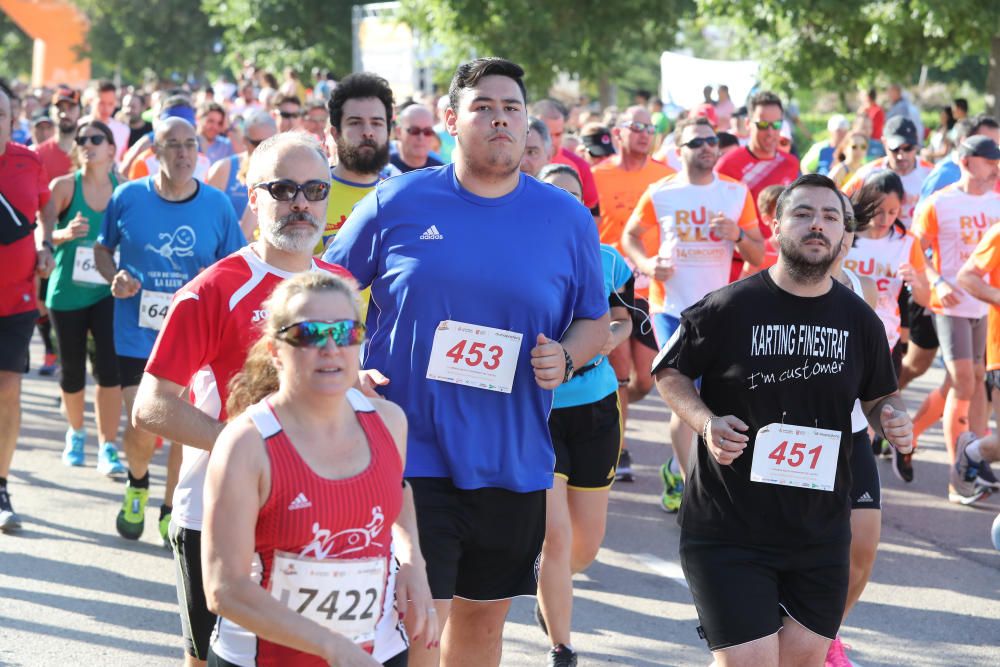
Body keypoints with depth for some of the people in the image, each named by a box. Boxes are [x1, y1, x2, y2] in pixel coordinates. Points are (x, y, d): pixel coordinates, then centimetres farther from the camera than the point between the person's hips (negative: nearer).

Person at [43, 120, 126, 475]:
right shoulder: (64, 186, -5)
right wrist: (65, 234, -27)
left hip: (108, 293, 0)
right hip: (67, 294, 0)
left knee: (110, 367, -14)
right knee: (72, 371, 10)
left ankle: (107, 448, -3)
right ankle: (76, 432, 37)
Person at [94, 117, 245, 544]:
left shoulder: (217, 205, -1)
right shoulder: (128, 198, -3)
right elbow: (102, 248, 11)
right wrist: (114, 277, -9)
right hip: (137, 334, -1)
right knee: (142, 428, -7)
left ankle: (171, 509, 27)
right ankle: (137, 484, 27)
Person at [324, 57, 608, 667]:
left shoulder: (569, 221, 3)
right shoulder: (397, 203, -1)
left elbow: (595, 320, 13)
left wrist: (567, 357, -8)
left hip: (514, 463, 3)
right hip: (409, 453, -3)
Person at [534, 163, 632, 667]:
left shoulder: (607, 260, 2)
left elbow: (622, 320, 14)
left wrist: (612, 336, -8)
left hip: (595, 408, 4)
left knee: (588, 541, 12)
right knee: (555, 535, -11)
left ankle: (549, 588, 47)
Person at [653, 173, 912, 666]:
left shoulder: (859, 319, 3)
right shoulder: (729, 308, -8)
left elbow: (880, 397, 16)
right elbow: (669, 372, 2)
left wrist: (892, 420, -6)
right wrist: (705, 421, -15)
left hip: (820, 532, 4)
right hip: (729, 529, -4)